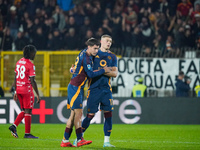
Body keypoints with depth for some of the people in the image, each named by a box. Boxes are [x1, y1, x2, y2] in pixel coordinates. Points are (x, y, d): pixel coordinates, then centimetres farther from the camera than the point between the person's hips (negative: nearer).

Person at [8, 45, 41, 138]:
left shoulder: (19, 62, 10)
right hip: (27, 89, -7)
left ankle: (14, 126, 2)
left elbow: (15, 78, 13)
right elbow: (32, 81, -16)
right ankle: (27, 133, 2)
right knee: (28, 111, 0)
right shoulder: (30, 65, -13)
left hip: (18, 89, 7)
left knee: (24, 111, 16)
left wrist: (15, 91, 20)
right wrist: (38, 95, -12)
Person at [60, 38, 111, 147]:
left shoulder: (85, 54, 12)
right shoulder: (85, 58, -17)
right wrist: (103, 70, -9)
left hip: (77, 88, 10)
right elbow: (90, 74, -19)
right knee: (78, 113, -12)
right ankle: (80, 140, -14)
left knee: (74, 115, 8)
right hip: (75, 88, -10)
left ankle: (65, 141, 7)